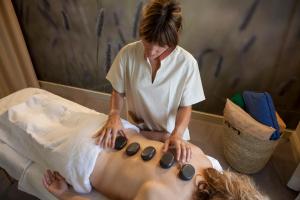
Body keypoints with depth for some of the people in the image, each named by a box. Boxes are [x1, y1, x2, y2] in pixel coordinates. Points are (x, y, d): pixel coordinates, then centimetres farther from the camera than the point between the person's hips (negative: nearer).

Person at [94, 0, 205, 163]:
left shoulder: (187, 63, -22)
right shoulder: (127, 53, -18)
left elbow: (185, 106, -13)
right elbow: (118, 92, -6)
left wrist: (177, 134, -29)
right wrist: (114, 114, -23)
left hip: (170, 135, -1)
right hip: (136, 131, 2)